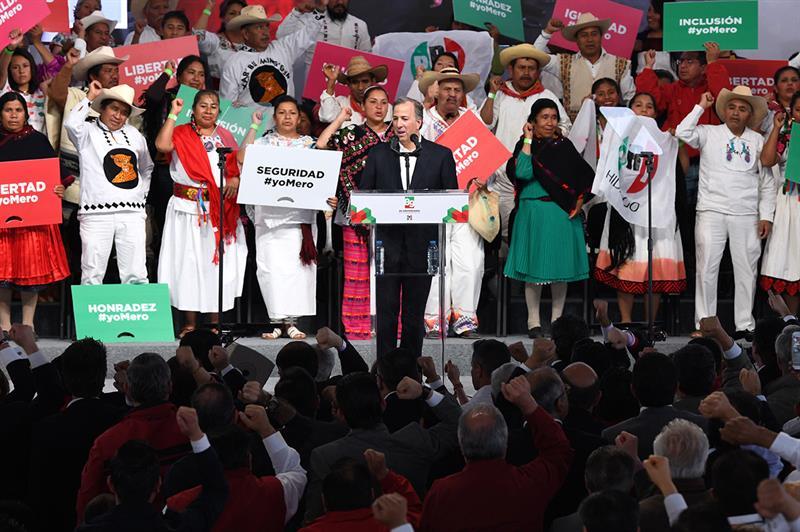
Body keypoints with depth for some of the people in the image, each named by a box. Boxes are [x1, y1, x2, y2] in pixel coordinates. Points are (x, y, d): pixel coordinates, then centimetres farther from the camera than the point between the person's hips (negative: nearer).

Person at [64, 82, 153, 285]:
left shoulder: (134, 135, 20)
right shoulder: (89, 132, 6)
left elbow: (147, 167, 33)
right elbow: (71, 124, -17)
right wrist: (90, 97, -6)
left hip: (132, 213, 4)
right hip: (97, 214, -4)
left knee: (136, 276, 0)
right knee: (92, 275, -4)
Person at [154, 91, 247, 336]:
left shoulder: (225, 136, 13)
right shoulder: (181, 134, 3)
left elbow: (239, 166, 14)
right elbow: (162, 145, -17)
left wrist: (236, 180, -8)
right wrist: (173, 114, -12)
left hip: (220, 210, 3)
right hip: (188, 208, -2)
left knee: (218, 261, 2)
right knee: (188, 261, -1)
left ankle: (216, 322, 9)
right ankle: (190, 322, 5)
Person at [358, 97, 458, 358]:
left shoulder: (440, 155, 5)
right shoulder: (378, 154, 8)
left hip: (421, 244, 0)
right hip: (387, 241, 0)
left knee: (415, 312, 5)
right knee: (386, 310, -1)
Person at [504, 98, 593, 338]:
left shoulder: (564, 146, 8)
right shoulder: (525, 145, 3)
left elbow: (587, 176, 11)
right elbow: (522, 173, -16)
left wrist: (579, 201, -2)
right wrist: (528, 141, -10)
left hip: (562, 215, 2)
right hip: (533, 214, -2)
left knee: (561, 267, 4)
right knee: (533, 267, 0)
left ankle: (557, 320, 13)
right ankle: (534, 321, 6)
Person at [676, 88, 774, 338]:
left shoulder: (757, 141, 12)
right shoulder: (709, 134, 7)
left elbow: (767, 182, 13)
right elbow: (683, 133, -12)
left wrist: (766, 216, 5)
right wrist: (701, 107, -2)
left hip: (746, 214, 2)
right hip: (712, 211, -2)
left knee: (747, 270, 3)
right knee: (707, 268, -3)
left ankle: (745, 325, 11)